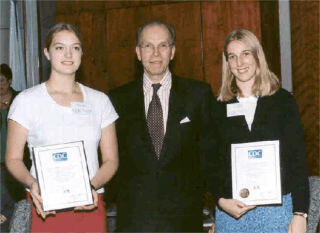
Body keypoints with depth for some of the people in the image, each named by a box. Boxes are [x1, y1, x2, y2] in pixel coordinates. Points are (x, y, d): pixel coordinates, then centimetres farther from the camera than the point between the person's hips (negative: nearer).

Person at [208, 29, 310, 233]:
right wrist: (222, 201, -8)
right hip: (230, 211, 1)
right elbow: (213, 163, 8)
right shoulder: (219, 107, 7)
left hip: (277, 208, -1)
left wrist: (300, 213, -4)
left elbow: (297, 159, 1)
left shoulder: (283, 100, 4)